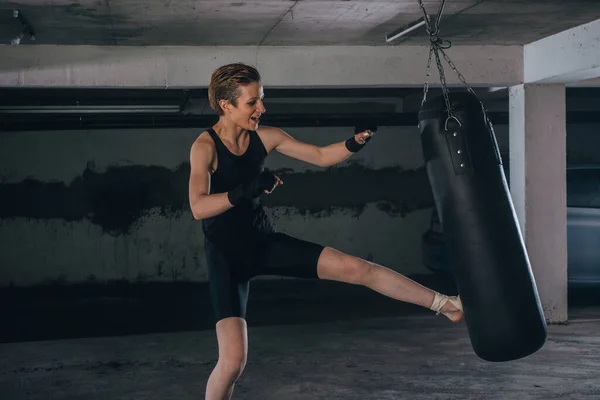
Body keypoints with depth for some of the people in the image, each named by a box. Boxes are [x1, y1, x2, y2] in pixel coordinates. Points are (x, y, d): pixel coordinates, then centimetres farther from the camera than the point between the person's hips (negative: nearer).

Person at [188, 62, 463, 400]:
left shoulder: (265, 137, -2)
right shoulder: (205, 146, -18)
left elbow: (321, 157, 3)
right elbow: (198, 208, -31)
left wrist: (355, 143, -15)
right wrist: (245, 191, -44)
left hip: (265, 243, 5)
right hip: (227, 257, -5)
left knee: (356, 267, -4)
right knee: (234, 360, -12)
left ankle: (445, 304, 6)